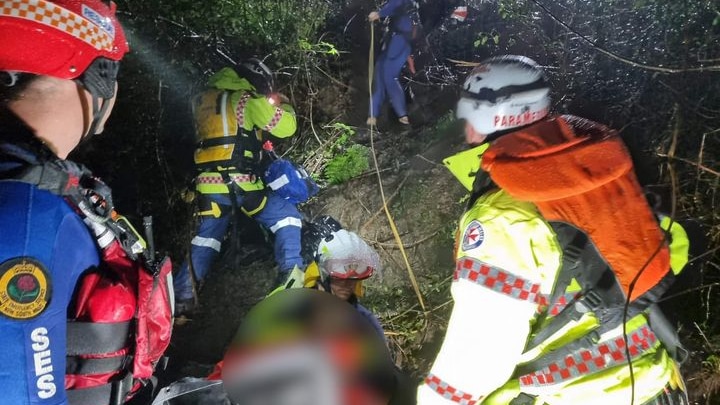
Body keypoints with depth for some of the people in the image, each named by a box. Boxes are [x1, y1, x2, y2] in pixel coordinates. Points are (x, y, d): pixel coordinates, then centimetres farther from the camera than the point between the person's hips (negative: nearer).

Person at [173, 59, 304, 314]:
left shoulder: (206, 100, 16)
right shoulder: (248, 100, -5)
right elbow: (286, 127, -4)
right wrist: (281, 102, 15)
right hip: (241, 184, -6)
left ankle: (180, 301, 17)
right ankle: (290, 279, 3)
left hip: (208, 184, 6)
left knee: (204, 243, 16)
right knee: (288, 217, 11)